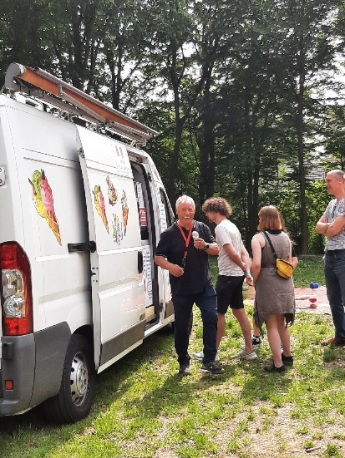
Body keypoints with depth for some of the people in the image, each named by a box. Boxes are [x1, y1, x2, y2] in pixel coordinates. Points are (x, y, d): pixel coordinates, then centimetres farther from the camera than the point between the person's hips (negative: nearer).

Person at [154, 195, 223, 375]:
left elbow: (216, 250, 5)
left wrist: (205, 246, -17)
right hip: (181, 288, -2)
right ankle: (184, 362, 23)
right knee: (182, 326, 7)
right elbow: (158, 257, -1)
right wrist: (170, 266, -22)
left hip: (204, 285, 2)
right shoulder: (169, 234, -4)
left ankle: (209, 360, 3)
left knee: (211, 318, -7)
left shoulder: (202, 228, 4)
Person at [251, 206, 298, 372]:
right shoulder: (286, 237, 8)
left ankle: (278, 364, 7)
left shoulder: (259, 237, -10)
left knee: (272, 326, 3)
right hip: (285, 283, 6)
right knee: (281, 322, 23)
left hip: (267, 284, -6)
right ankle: (287, 356, 33)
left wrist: (254, 281, -5)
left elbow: (256, 264, -20)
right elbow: (294, 260, 9)